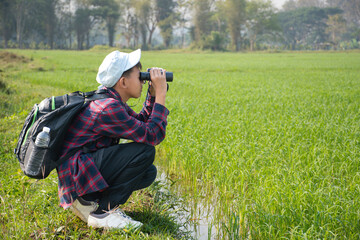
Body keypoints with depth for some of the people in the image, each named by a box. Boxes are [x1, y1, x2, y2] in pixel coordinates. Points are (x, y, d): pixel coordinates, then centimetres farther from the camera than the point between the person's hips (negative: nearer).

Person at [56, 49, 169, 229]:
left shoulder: (113, 100, 9)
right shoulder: (108, 107, -22)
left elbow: (142, 123, 19)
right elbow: (153, 135, -21)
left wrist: (153, 94, 8)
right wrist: (161, 95, -15)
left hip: (86, 165, 10)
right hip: (75, 173, -10)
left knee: (148, 173, 7)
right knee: (145, 151, -20)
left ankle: (89, 202, 8)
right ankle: (101, 211, -12)